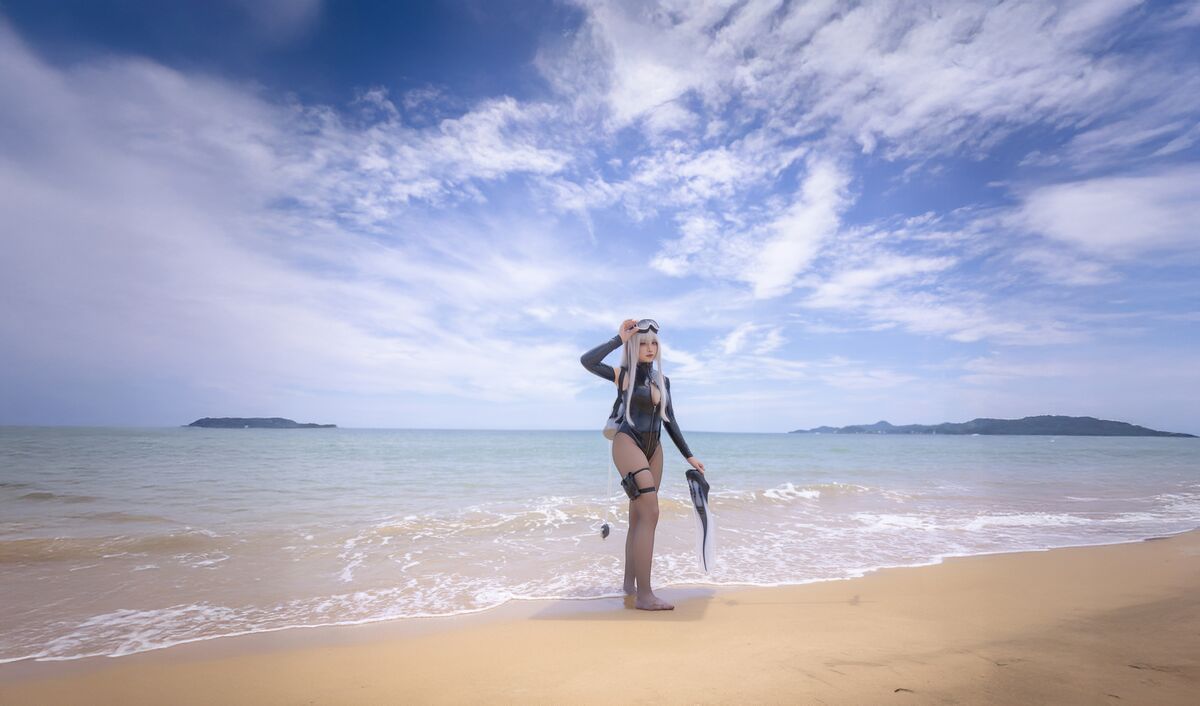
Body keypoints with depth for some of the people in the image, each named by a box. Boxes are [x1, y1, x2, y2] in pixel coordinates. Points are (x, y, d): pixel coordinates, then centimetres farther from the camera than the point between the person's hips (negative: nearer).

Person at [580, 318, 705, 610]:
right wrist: (619, 338, -13)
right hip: (628, 444, -6)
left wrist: (689, 456, 13)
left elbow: (670, 421, 15)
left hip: (653, 449, 6)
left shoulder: (663, 380, 13)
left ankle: (630, 584, 21)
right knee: (650, 513, -16)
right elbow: (586, 361, -19)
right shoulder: (624, 375, -3)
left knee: (638, 517, 10)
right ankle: (644, 594, -14)